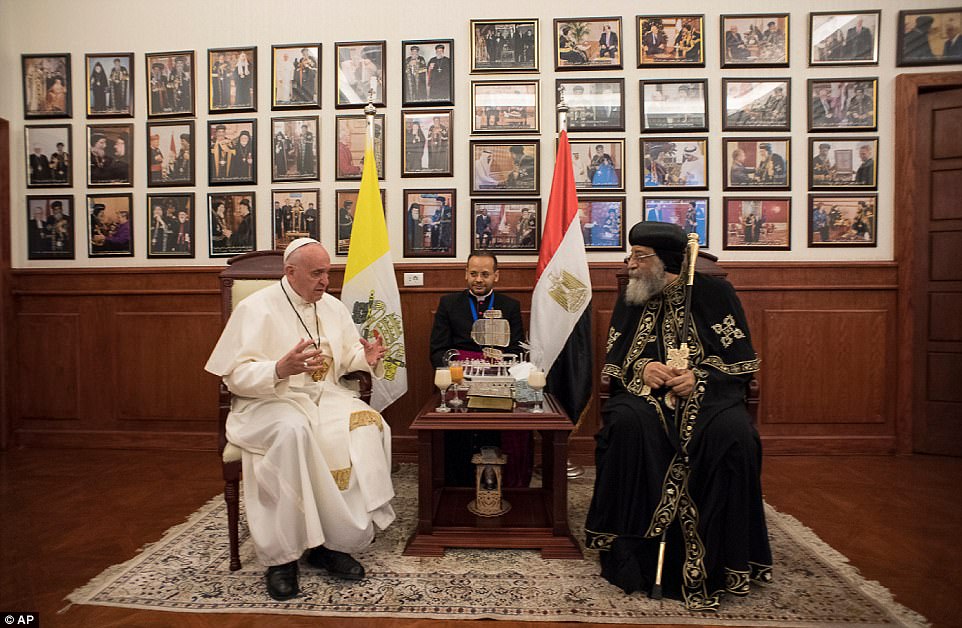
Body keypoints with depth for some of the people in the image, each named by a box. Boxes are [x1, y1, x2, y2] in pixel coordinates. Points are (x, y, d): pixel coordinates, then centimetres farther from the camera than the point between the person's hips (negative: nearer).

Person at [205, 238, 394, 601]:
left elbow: (348, 357, 14)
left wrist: (366, 357, -9)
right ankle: (282, 553, -23)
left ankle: (331, 541, -16)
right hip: (268, 402, -4)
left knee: (367, 424, -24)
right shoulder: (257, 308, -6)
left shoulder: (333, 307, 11)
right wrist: (281, 369, -30)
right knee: (292, 431, -38)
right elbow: (236, 375, -12)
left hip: (324, 396, 5)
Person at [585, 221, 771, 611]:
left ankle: (722, 560, -15)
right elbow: (612, 363, 9)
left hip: (707, 394, -1)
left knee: (733, 433, -33)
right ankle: (632, 553, -19)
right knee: (626, 423, -32)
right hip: (647, 394, 2)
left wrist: (699, 377, -18)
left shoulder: (713, 293, 0)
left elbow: (743, 363, -1)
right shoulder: (630, 301, 9)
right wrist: (641, 369, -13)